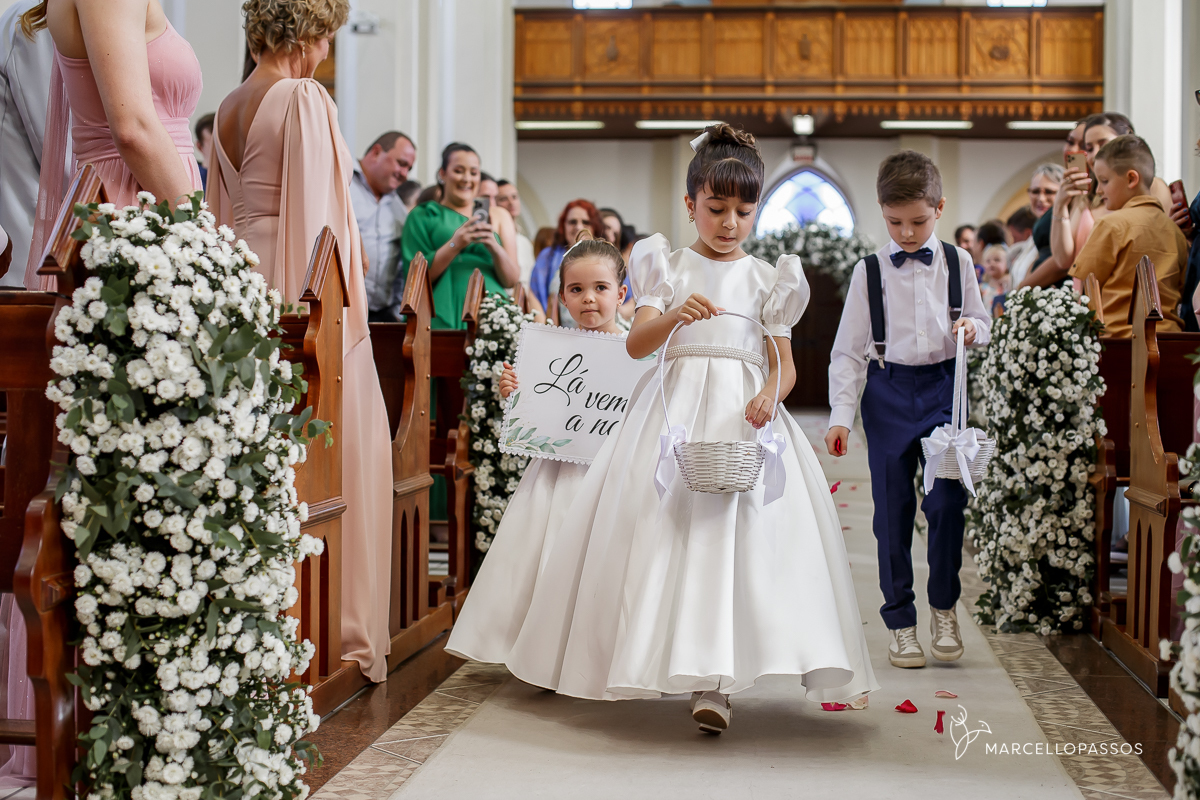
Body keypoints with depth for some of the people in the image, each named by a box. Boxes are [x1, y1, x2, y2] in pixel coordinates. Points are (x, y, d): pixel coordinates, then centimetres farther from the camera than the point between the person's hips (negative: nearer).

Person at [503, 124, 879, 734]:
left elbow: (784, 362, 8)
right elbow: (636, 344, -5)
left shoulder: (767, 278, 11)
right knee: (665, 521, -4)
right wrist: (675, 314, -25)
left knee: (736, 528, -13)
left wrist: (769, 396, -14)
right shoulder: (669, 268, 8)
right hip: (675, 408, 0)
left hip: (743, 414, 0)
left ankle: (713, 681, -17)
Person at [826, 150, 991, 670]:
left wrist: (972, 327, -9)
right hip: (889, 391, -1)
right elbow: (848, 349, 1)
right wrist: (841, 414, -7)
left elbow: (982, 323, 16)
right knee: (892, 508, 2)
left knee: (948, 500, -7)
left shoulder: (957, 263, 6)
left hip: (945, 384, 1)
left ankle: (944, 606, 13)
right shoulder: (870, 271, 1)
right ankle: (900, 621, 13)